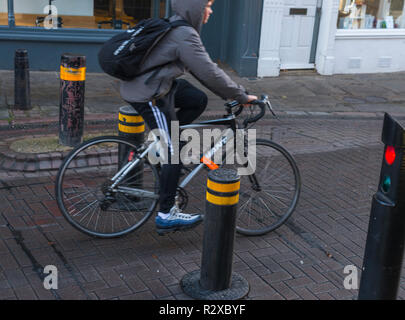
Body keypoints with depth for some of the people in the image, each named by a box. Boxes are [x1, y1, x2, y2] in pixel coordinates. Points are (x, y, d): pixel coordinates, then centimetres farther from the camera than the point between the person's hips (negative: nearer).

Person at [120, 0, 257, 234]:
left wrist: (230, 93, 15)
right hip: (148, 96, -10)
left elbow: (202, 69, 17)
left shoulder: (176, 28, 13)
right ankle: (166, 215, 5)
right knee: (176, 153, -4)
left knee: (199, 100, 14)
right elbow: (210, 73, -20)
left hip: (156, 84, 10)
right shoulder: (185, 36, -19)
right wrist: (241, 96, -9)